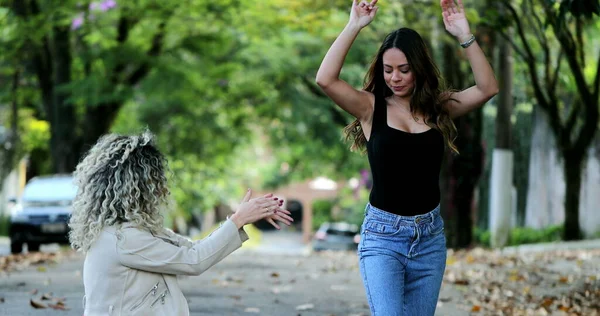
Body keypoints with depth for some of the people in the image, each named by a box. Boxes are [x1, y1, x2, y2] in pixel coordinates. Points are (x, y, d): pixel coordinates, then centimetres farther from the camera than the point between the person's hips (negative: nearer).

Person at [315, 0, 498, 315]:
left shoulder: (439, 107, 3)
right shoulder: (371, 107, -3)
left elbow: (487, 88, -10)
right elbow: (325, 80, -19)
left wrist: (464, 36, -18)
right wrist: (354, 26, -21)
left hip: (429, 235, 3)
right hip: (382, 234, -3)